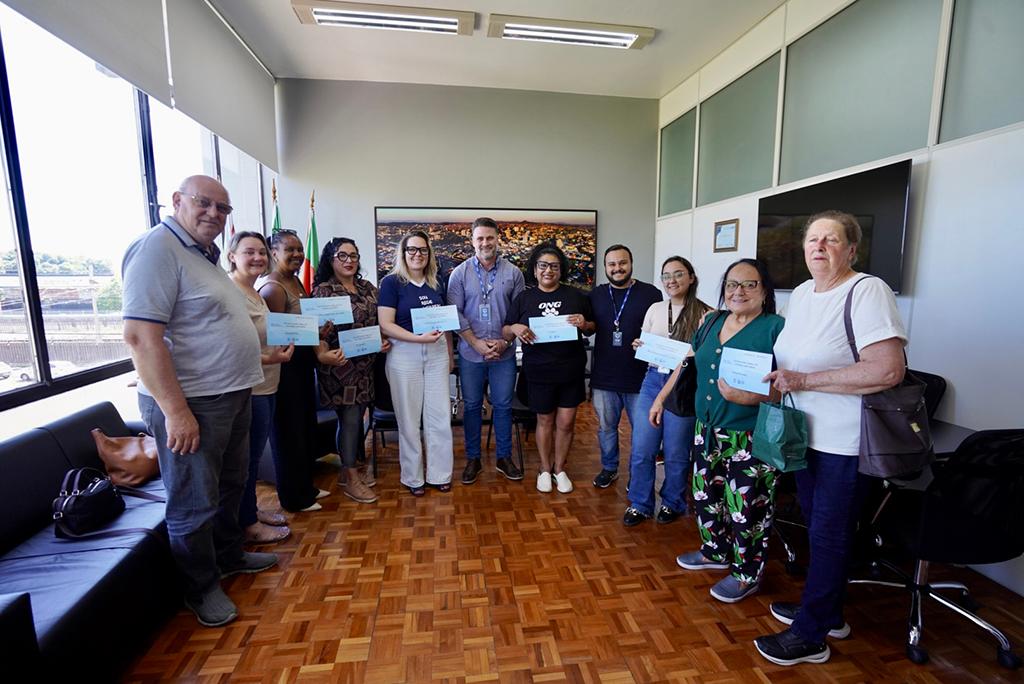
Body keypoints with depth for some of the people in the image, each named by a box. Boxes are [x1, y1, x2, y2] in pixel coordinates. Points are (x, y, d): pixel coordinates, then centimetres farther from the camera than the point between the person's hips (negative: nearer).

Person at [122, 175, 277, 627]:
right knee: (195, 502, 7)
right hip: (190, 404, -10)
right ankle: (202, 589, 27)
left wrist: (267, 349, 21)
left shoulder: (205, 255, 14)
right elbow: (140, 335, -24)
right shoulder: (157, 248, -16)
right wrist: (175, 410, -26)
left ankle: (229, 555, 43)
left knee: (230, 486, 23)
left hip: (231, 395, 10)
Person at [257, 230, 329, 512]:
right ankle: (294, 497, 20)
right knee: (289, 431, 4)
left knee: (306, 427, 18)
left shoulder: (296, 281, 12)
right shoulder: (272, 287, -16)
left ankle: (305, 486, 35)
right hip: (285, 368, -9)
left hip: (302, 365, 9)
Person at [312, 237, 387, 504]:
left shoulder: (367, 287, 10)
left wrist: (385, 341, -1)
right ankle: (351, 479, 15)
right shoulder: (323, 290, -8)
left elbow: (379, 320, 15)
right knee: (349, 419, 0)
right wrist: (323, 354, -29)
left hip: (366, 364, 6)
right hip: (340, 365, -6)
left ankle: (352, 467, 31)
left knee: (357, 416, 14)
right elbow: (319, 330, -13)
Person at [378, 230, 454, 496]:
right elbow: (386, 325, -12)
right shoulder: (392, 282, -4)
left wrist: (450, 356, 15)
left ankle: (440, 474, 23)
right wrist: (419, 338, -22)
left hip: (437, 354, 4)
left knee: (441, 416, 7)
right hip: (404, 355, -4)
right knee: (409, 419, 6)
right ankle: (413, 478, 22)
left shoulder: (437, 283, 10)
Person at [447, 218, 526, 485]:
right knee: (472, 406, 10)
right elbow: (455, 313, -4)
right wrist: (477, 343, -11)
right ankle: (473, 459, 26)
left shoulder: (513, 273, 1)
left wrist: (504, 341, -9)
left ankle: (504, 457, 27)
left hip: (504, 354, 1)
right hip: (470, 353, 0)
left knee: (503, 405, 10)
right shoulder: (460, 273, 0)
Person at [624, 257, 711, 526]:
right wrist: (638, 346, -5)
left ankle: (673, 503, 33)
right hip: (652, 380, 4)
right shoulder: (655, 309, 9)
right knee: (641, 450, 6)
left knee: (675, 453, 9)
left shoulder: (705, 314, -6)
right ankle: (640, 504, 25)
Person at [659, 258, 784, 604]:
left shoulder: (776, 328, -12)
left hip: (751, 437, -6)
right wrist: (661, 397, 17)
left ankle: (747, 574, 28)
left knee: (746, 507, 6)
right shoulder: (713, 321, 9)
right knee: (706, 495, 18)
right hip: (708, 429, 7)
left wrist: (749, 397, -29)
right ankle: (715, 552, 42)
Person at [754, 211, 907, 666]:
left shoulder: (867, 292, -17)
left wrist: (803, 380, -26)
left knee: (828, 535, 5)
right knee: (818, 528, 20)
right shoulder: (801, 294, 8)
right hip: (807, 435, 8)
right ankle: (827, 613, 40)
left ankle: (810, 635, 23)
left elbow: (888, 371, -27)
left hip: (844, 441, -7)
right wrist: (772, 375, 0)